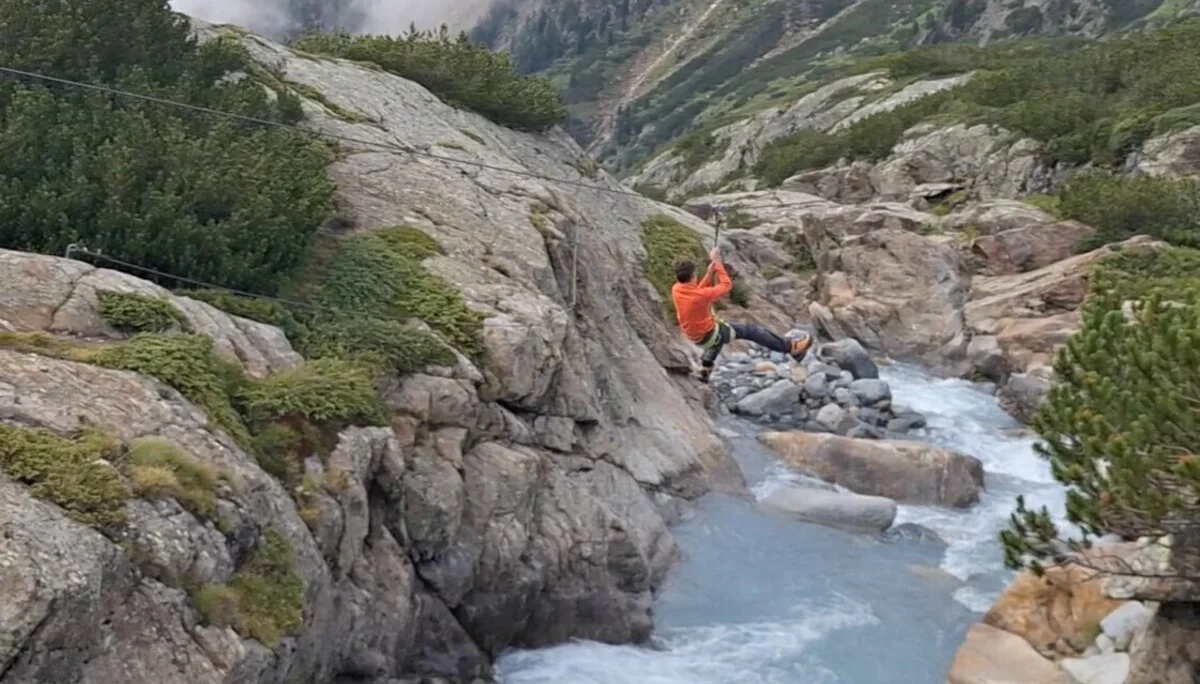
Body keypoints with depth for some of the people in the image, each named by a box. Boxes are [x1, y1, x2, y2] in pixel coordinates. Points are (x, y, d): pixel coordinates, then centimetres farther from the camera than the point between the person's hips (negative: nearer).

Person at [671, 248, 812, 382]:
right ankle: (789, 347, 9)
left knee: (720, 336, 40)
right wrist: (717, 263, -12)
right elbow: (726, 285, -16)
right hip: (709, 333, -7)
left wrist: (709, 274, 3)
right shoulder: (702, 295, -31)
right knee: (749, 330, 2)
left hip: (694, 336, 7)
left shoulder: (675, 290, -11)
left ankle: (705, 368, 42)